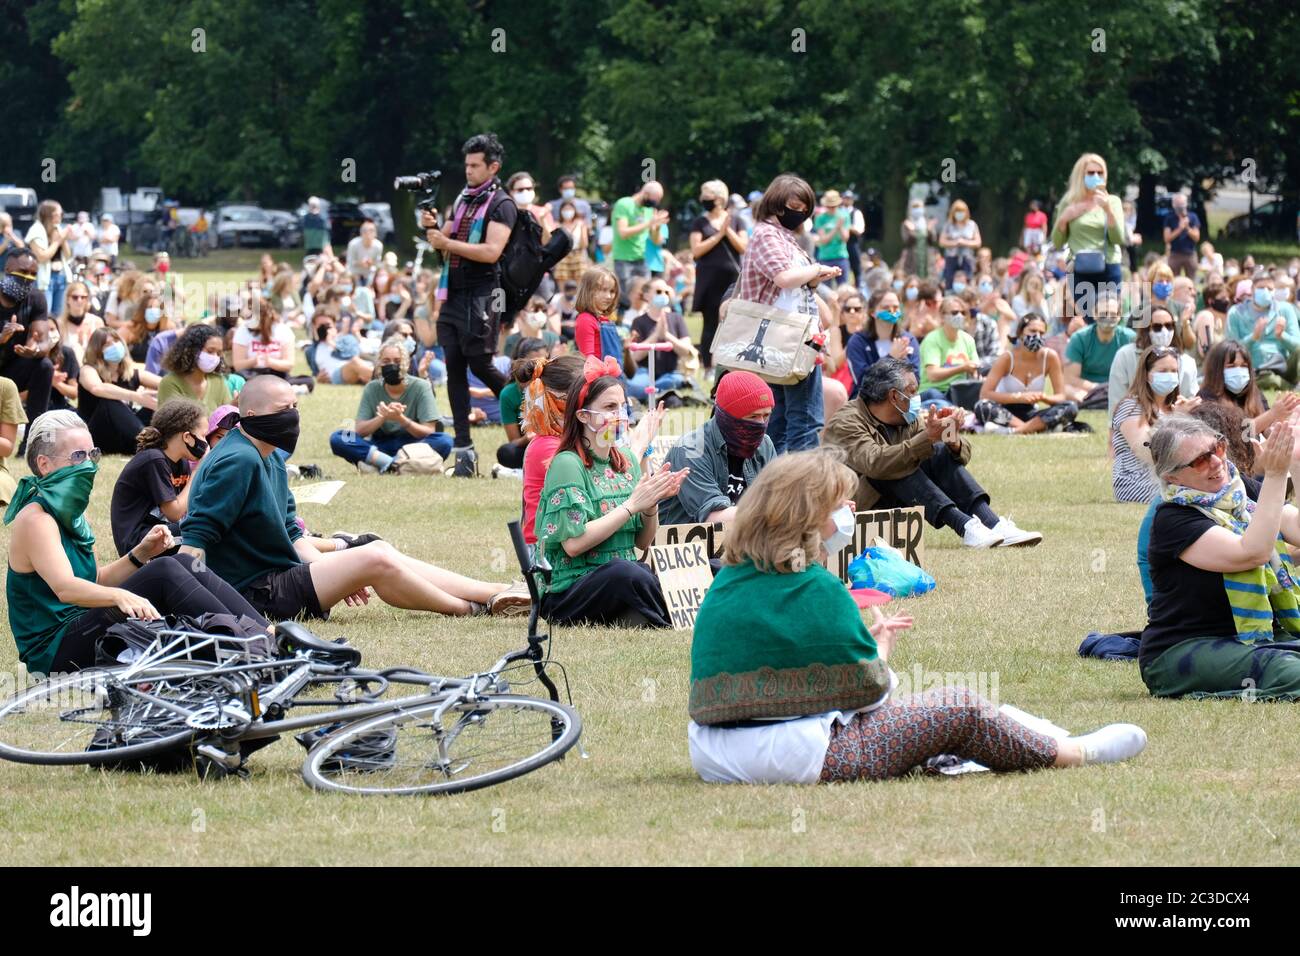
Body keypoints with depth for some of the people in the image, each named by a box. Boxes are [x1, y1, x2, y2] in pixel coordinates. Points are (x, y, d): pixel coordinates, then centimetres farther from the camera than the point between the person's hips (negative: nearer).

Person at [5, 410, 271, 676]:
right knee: (165, 573, -22)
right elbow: (64, 588, -30)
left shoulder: (69, 513, 16)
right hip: (54, 652, -9)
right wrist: (120, 596, -47)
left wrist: (141, 553, 4)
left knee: (183, 565, -2)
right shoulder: (35, 519, -14)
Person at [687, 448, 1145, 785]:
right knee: (960, 709, 6)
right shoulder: (818, 589, -13)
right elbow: (869, 691, -10)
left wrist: (865, 637, 19)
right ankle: (1074, 754, 23)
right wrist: (881, 647, 12)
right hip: (801, 756, -8)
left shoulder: (724, 583, 10)